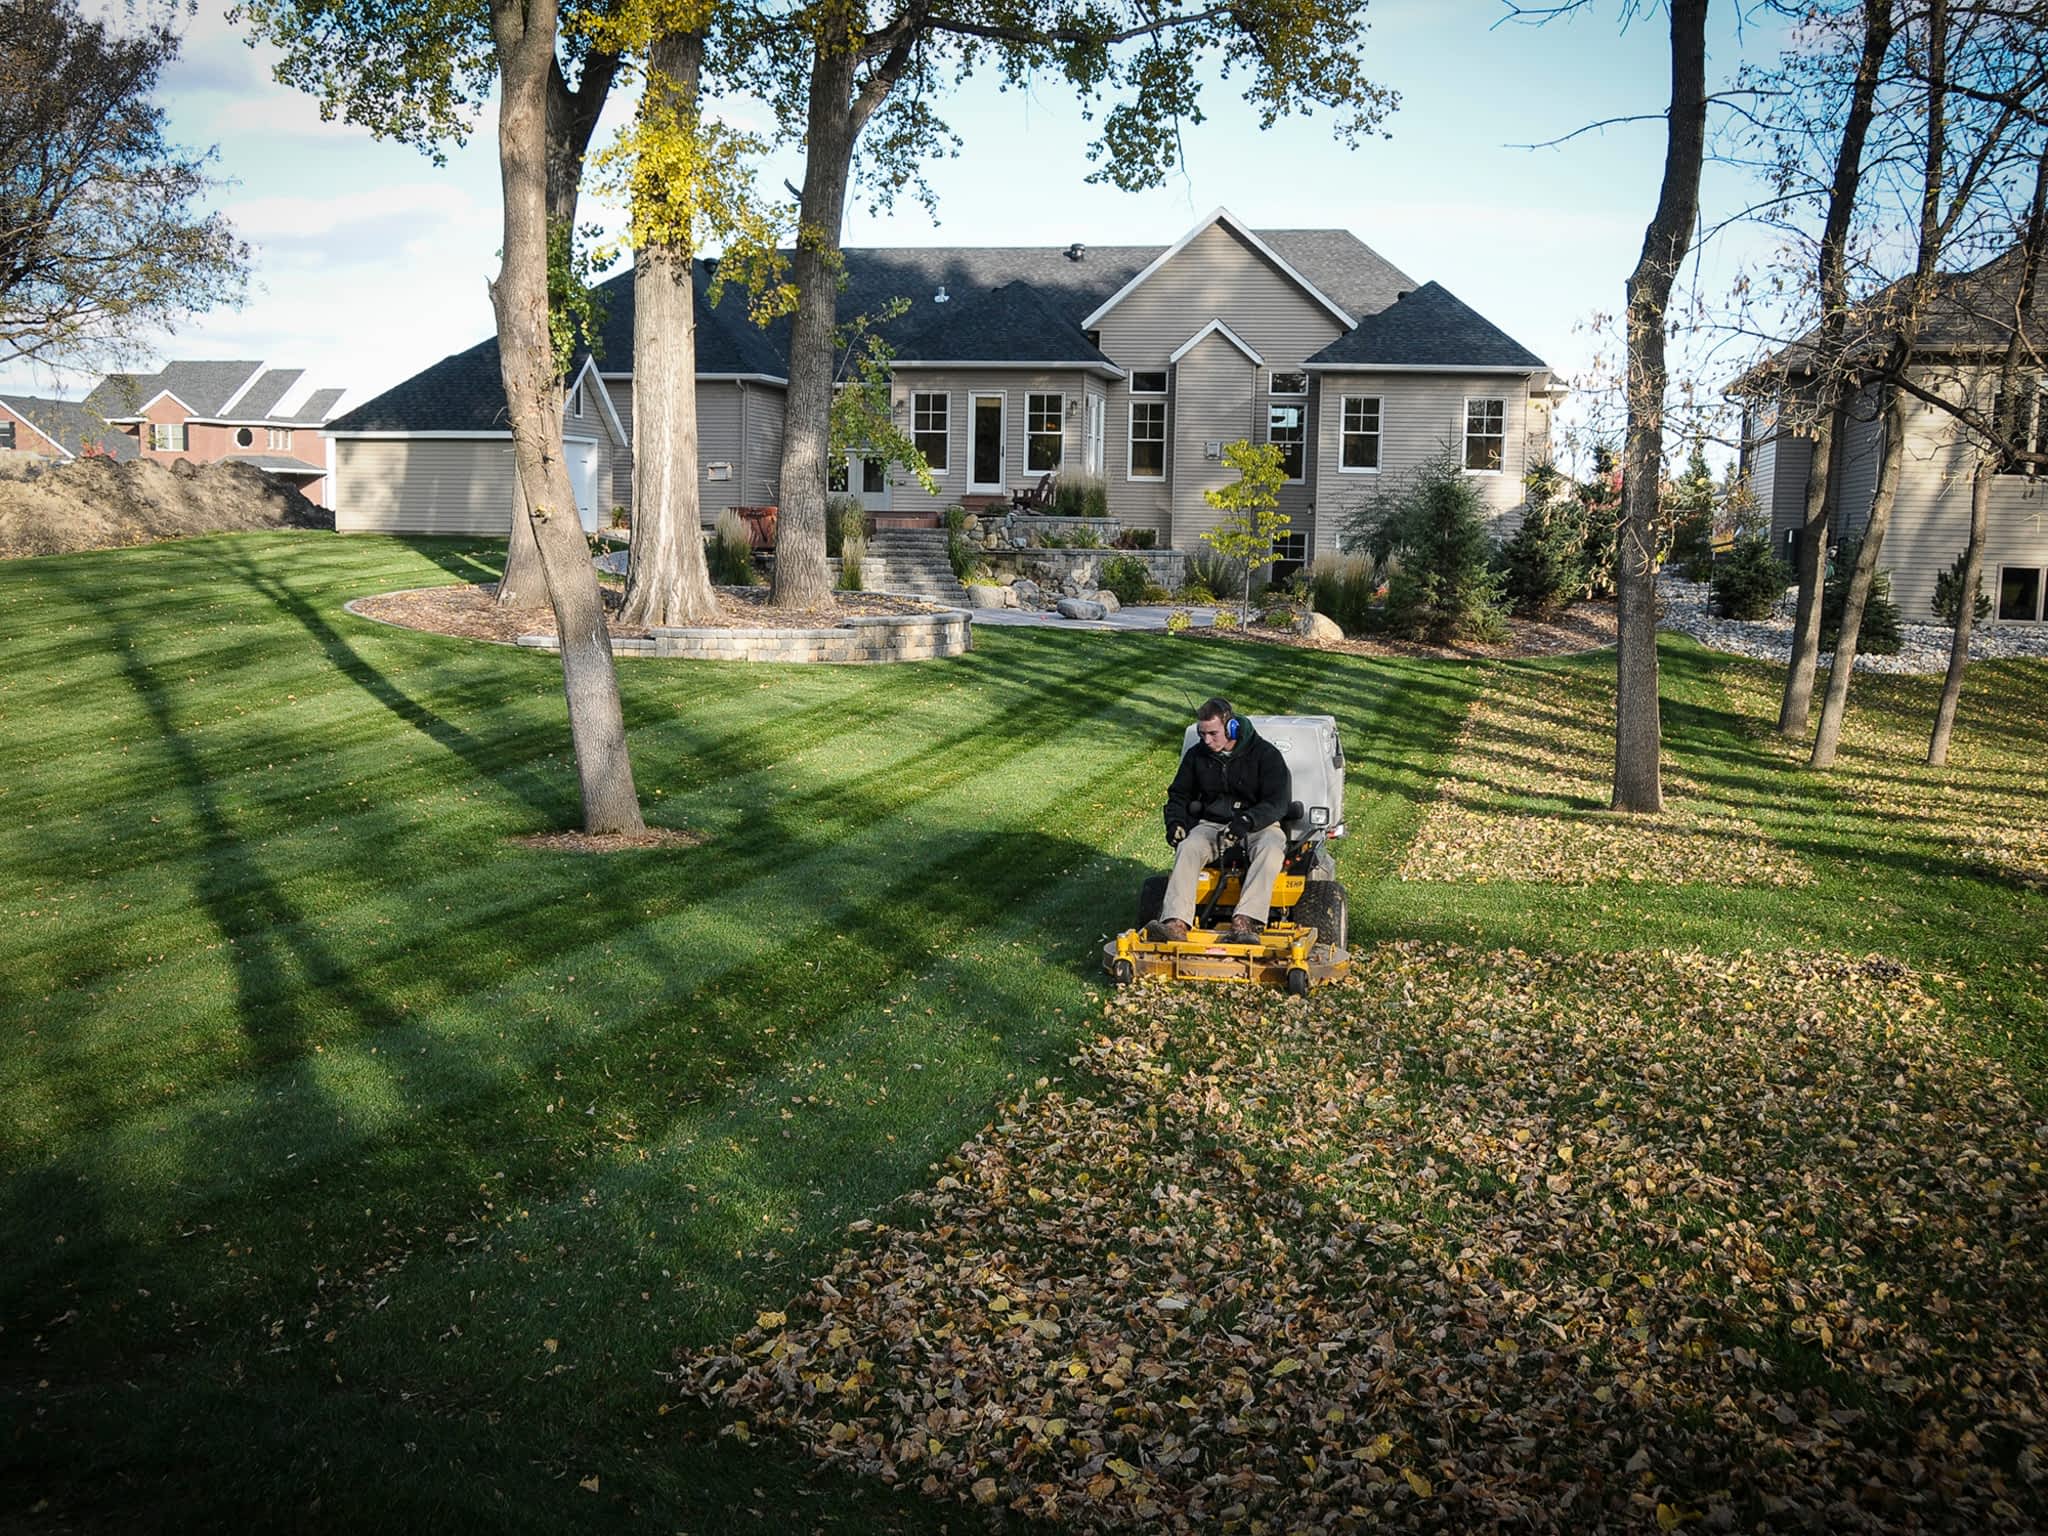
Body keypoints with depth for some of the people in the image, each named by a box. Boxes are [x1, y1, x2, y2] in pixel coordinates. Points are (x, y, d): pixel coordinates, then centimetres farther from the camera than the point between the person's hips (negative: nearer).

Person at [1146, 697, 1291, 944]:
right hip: (1211, 824, 3)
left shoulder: (1266, 754, -5)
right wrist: (1175, 822, -2)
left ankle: (1245, 922, -50)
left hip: (1258, 825, -2)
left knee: (1271, 849, -37)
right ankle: (1176, 923, -46)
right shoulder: (1196, 755, 8)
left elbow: (1277, 802, -12)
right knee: (1188, 848, -30)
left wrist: (1247, 820, -29)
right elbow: (1179, 794, 19)